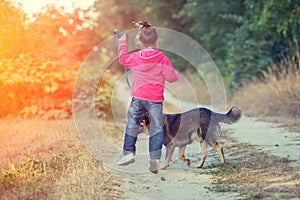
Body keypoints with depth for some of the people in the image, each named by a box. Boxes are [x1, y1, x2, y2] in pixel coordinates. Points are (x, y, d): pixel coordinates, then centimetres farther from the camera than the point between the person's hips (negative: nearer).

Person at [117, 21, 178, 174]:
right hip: (155, 100, -2)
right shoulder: (162, 59, -7)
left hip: (137, 98, 2)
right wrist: (175, 76, 18)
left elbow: (123, 59, 20)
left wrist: (122, 44, 33)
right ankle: (155, 158, -5)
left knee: (132, 125, 16)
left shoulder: (134, 57, 0)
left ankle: (128, 152, 15)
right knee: (156, 128, 2)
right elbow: (171, 77, -6)